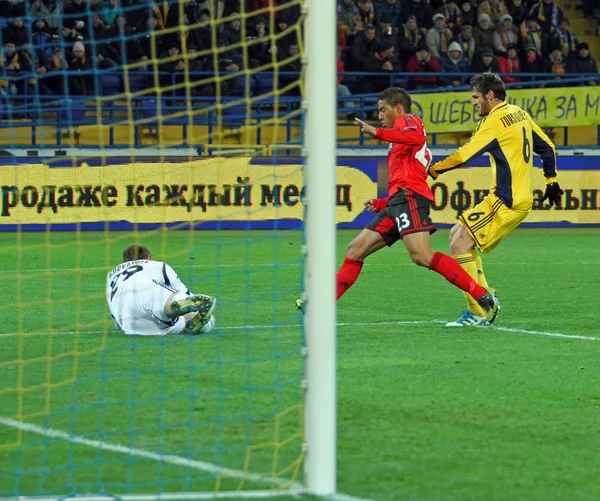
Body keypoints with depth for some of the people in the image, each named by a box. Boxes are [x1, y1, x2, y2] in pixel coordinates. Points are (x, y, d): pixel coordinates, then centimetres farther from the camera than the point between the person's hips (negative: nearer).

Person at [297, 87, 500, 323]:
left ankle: (483, 297, -28)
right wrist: (379, 204, 24)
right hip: (397, 202, 10)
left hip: (409, 197, -10)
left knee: (422, 255, -25)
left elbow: (417, 137, -18)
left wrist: (378, 133, -21)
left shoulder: (408, 119, 8)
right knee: (355, 250, 8)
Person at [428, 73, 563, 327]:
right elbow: (547, 147, 20)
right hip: (520, 198, 10)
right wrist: (551, 181, 28)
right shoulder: (520, 114, 13)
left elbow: (465, 154, -18)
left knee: (460, 243, -13)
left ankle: (478, 312, -13)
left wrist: (433, 170, -6)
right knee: (458, 233, 15)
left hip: (507, 201, -10)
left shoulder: (495, 121, -14)